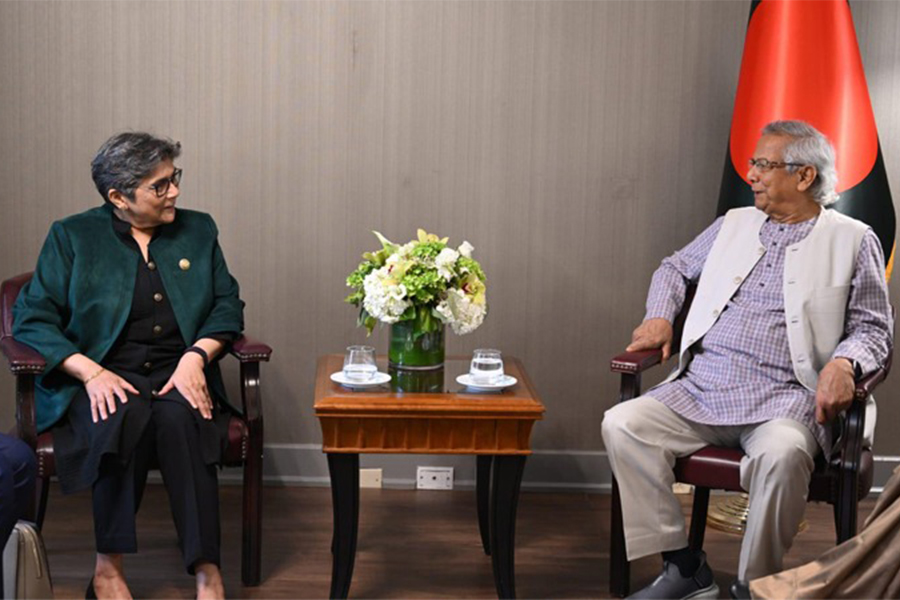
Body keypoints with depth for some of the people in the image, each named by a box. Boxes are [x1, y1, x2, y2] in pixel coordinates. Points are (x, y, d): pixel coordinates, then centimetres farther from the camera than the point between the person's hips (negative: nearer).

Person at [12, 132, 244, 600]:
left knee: (180, 418, -33)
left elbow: (227, 305, 11)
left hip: (178, 374, 2)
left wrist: (197, 355, -9)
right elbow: (31, 319, 0)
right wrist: (91, 372, -15)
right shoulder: (72, 237, 4)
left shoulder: (198, 231, 13)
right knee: (125, 417, -36)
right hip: (102, 379, -2)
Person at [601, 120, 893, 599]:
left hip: (781, 399, -5)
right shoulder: (735, 223, 21)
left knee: (781, 454, -38)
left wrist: (844, 363, -16)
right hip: (699, 392, 5)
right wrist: (659, 317, 12)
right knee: (621, 424, -20)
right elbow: (675, 267, 32)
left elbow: (873, 327, 6)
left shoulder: (852, 241, 8)